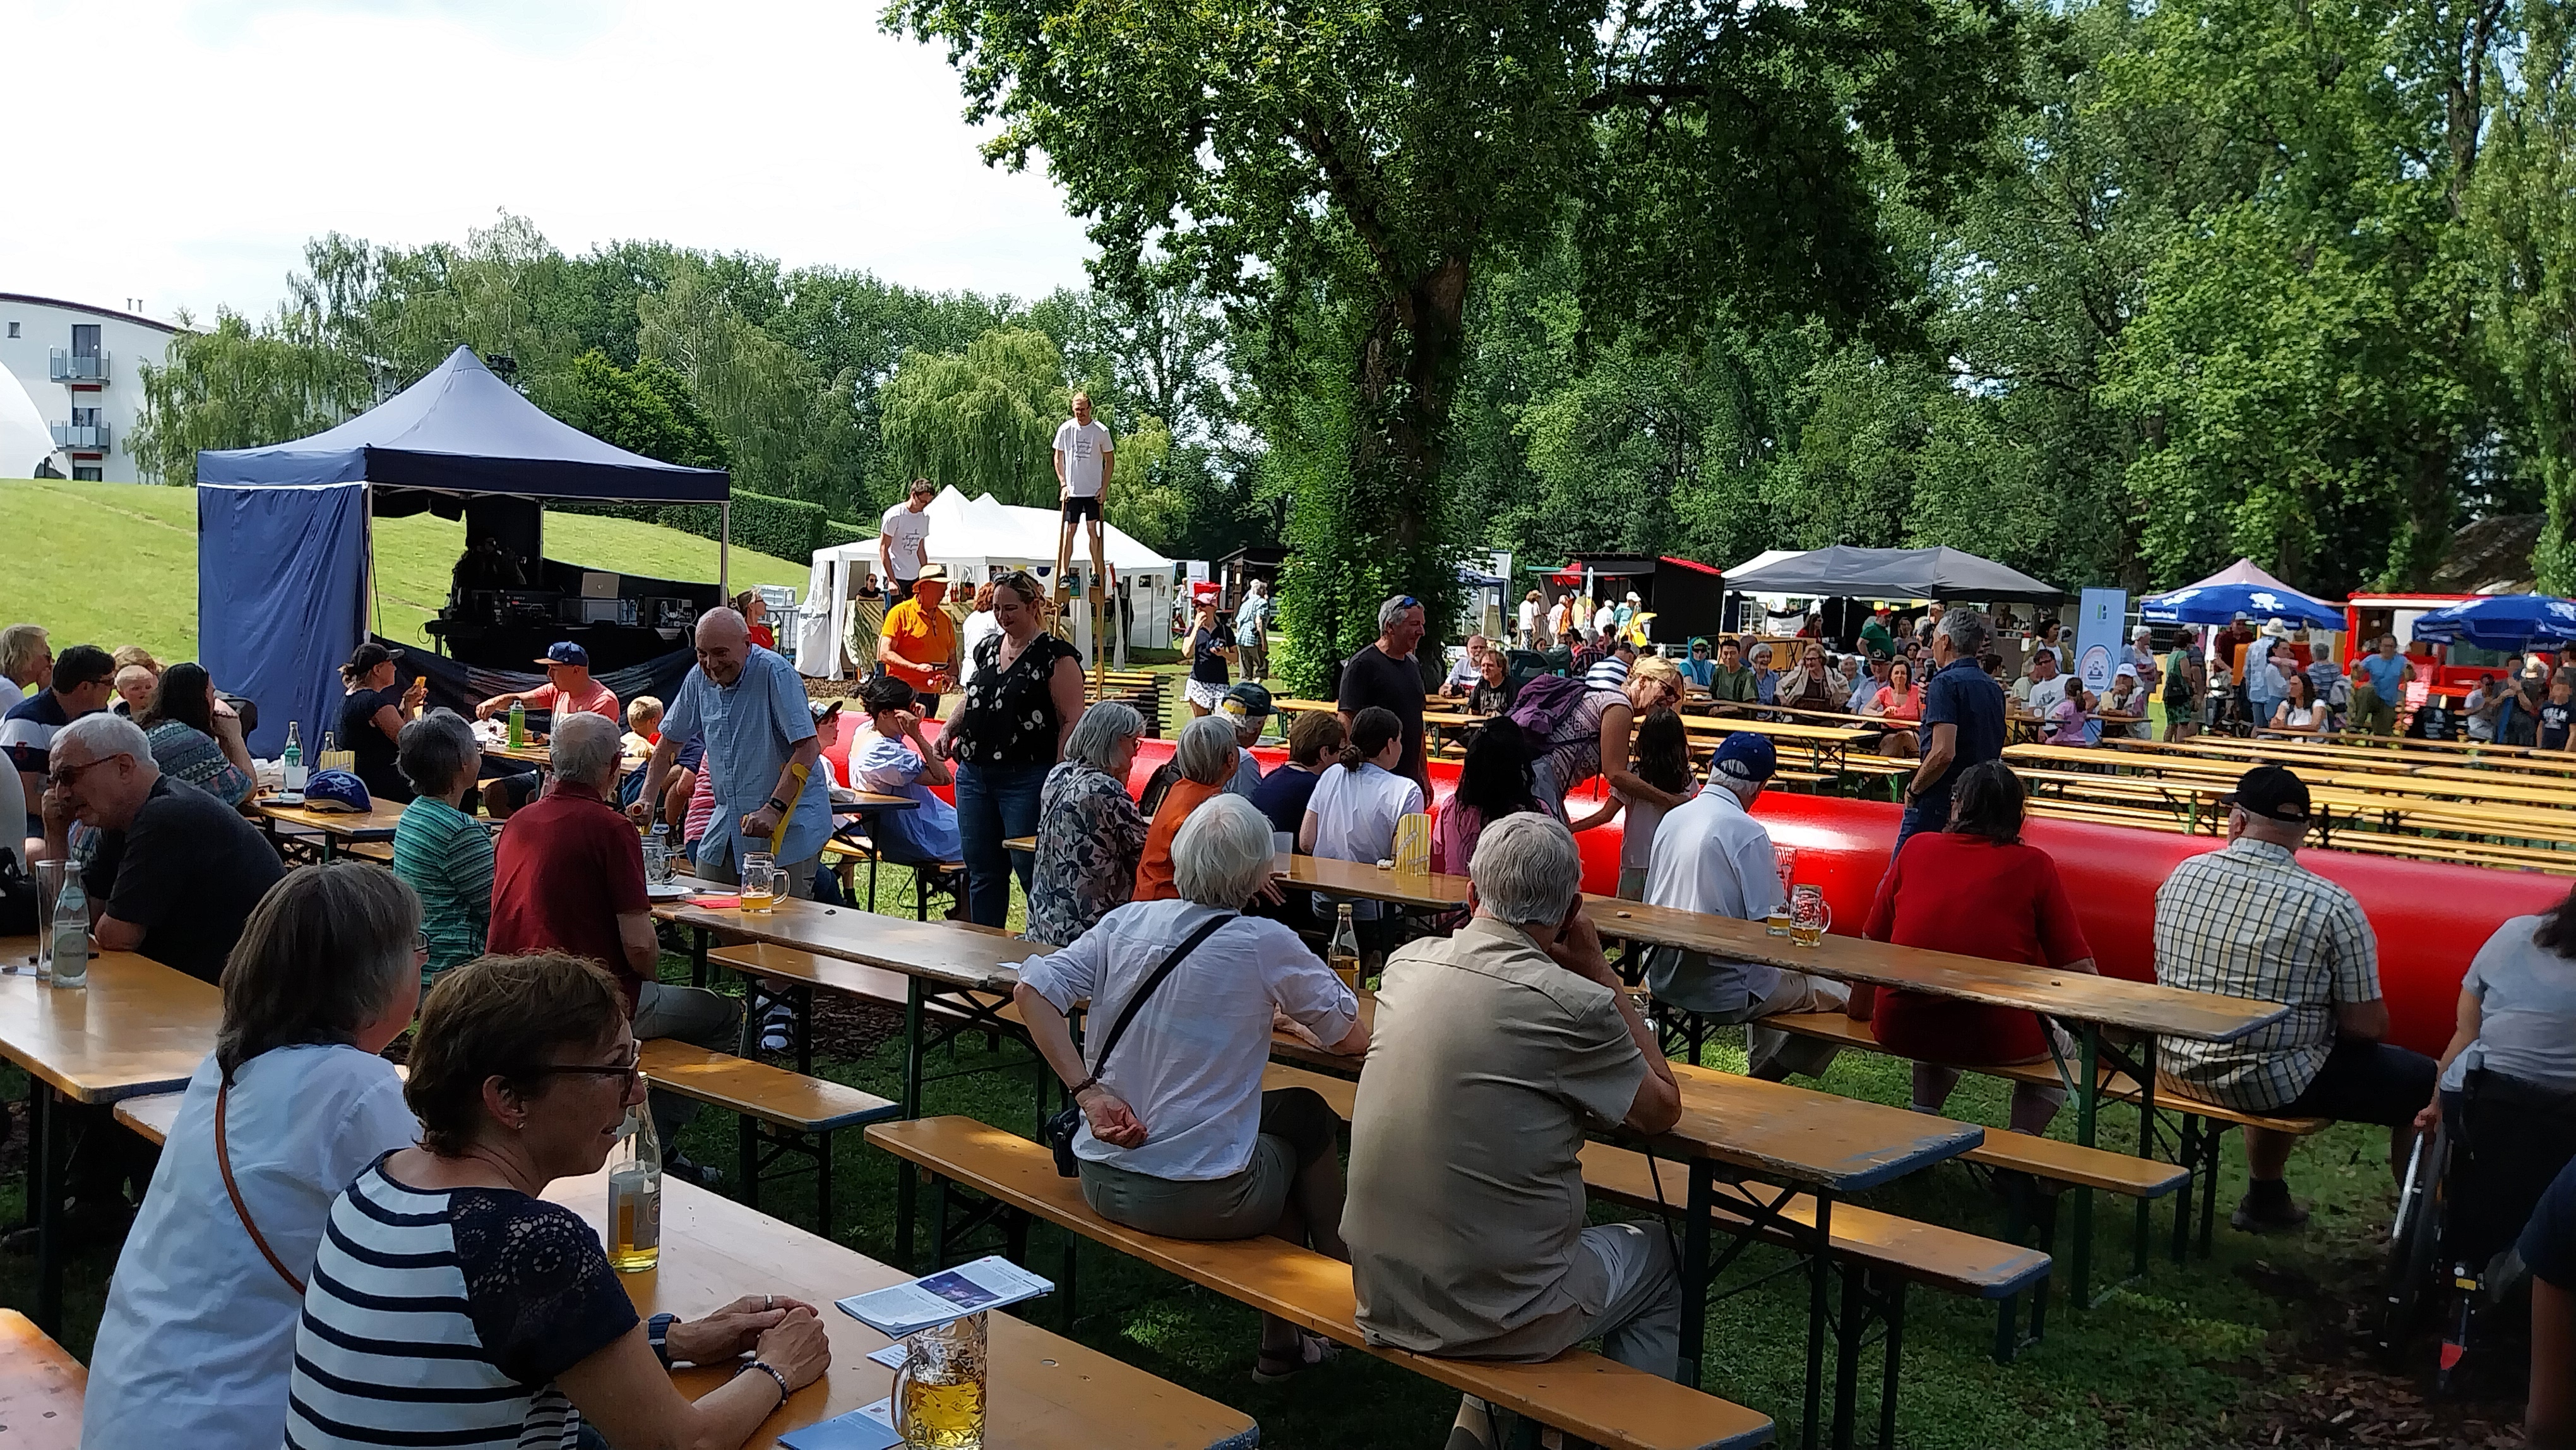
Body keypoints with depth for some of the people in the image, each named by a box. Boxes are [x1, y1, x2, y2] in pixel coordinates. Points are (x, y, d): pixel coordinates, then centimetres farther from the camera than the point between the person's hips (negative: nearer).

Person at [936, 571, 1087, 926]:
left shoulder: (1056, 656, -7)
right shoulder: (987, 649, 15)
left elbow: (1072, 721, -11)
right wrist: (948, 730, 10)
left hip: (1026, 779, -7)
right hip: (973, 775, 7)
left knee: (1031, 869, -5)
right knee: (981, 871, 13)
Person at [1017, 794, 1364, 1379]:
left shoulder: (1125, 922, 0)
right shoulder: (1267, 945, -11)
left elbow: (1031, 990, -5)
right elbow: (1353, 1040, -1)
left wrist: (1088, 1090, -8)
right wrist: (1282, 1015, 18)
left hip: (1102, 1184, 5)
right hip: (1203, 1200, -5)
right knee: (1308, 1117, 23)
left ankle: (1284, 1342, 37)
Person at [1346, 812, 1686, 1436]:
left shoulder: (1406, 964, -2)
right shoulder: (1575, 1004, -19)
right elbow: (1662, 1111, 0)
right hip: (1498, 1315, -5)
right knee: (1662, 1259, 22)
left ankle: (1480, 1421, 30)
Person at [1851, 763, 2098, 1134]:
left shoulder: (1917, 847, 7)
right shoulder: (2034, 865, 1)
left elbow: (1872, 942, 16)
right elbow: (2079, 971, -3)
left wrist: (1861, 1006, 32)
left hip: (1900, 1031, 3)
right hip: (1991, 1040, -3)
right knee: (2061, 1047, 28)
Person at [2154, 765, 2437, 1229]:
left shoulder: (2182, 876, -3)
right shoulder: (2332, 907, -17)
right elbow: (2366, 1027, -13)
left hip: (2181, 1068, 6)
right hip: (2272, 1085, -6)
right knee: (2424, 1083, 12)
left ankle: (2264, 1199, 46)